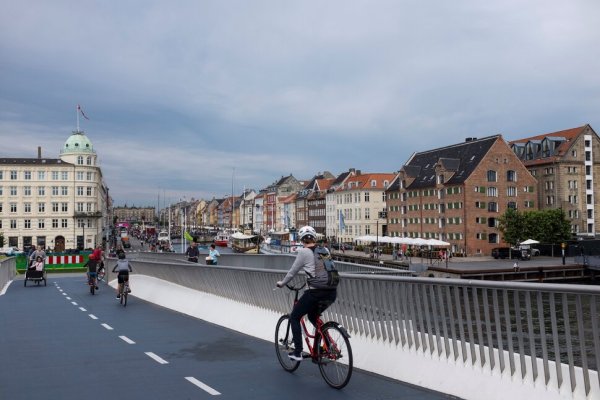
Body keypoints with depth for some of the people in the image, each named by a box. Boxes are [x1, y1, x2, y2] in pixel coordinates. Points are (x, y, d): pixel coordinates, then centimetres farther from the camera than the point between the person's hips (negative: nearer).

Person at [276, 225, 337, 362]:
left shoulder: (304, 252, -3)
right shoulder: (325, 250, 13)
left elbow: (292, 272, 5)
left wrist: (281, 283, 23)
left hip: (315, 292, -6)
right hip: (332, 292, 6)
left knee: (294, 317, 16)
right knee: (313, 316, 31)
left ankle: (297, 352, 13)